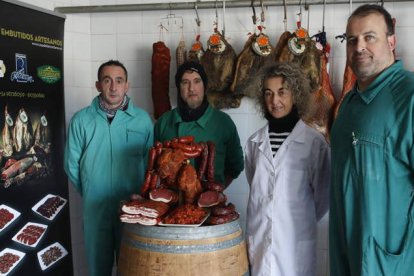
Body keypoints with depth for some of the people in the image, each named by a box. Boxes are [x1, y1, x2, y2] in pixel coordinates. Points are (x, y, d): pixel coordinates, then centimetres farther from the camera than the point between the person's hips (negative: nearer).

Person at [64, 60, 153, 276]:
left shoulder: (142, 119, -2)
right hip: (95, 209, 0)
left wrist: (141, 197, 1)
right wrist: (90, 194, 7)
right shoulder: (81, 120, -2)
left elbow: (151, 163, 1)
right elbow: (72, 165, 3)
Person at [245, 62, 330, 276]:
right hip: (258, 241, 3)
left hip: (295, 241, -3)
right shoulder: (254, 142, 4)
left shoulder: (314, 142, -9)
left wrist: (302, 222, 7)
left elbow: (323, 195, 0)